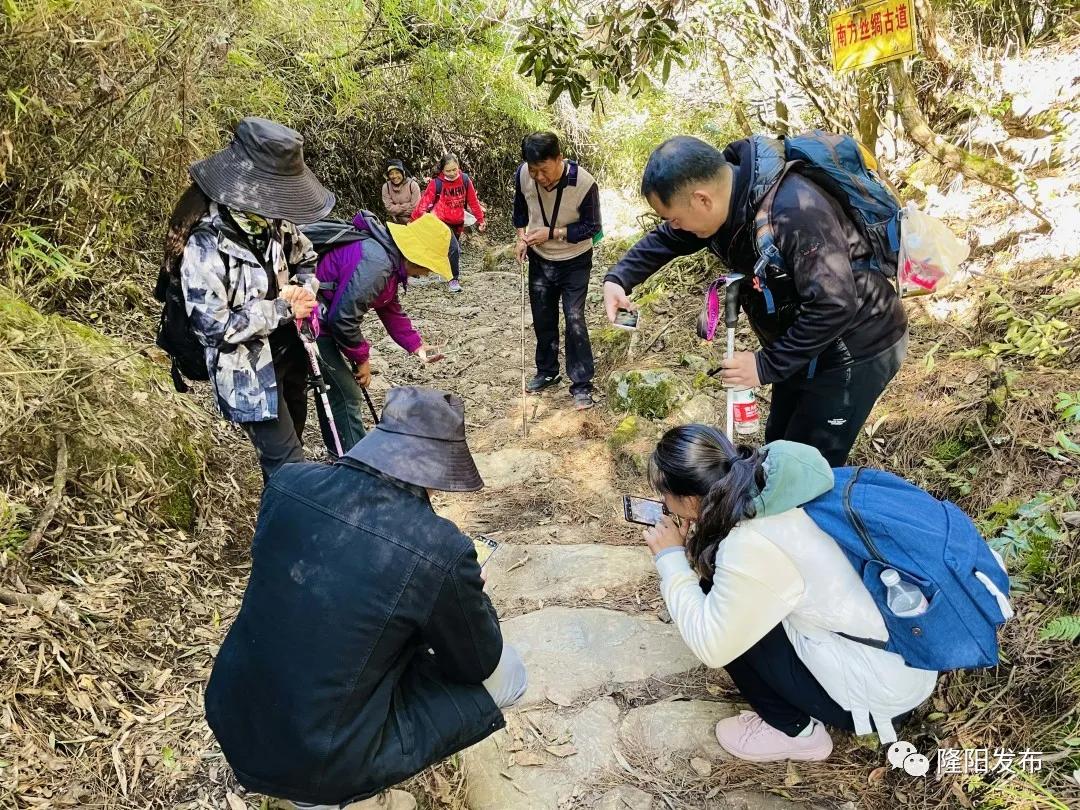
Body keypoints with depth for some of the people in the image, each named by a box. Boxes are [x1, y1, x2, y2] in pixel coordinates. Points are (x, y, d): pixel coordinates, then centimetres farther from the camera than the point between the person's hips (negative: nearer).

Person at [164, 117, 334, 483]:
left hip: (288, 356, 7)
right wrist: (282, 309, -22)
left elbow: (306, 259, 14)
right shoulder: (206, 245, -25)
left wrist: (303, 289, -9)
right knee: (290, 465, -2)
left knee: (282, 453, 23)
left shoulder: (273, 223, -4)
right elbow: (212, 324, -25)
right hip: (248, 374, -7)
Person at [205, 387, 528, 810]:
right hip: (322, 760, -5)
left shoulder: (289, 483, -9)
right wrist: (472, 596, 14)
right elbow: (478, 665, -5)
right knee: (507, 672, 7)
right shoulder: (442, 551, -24)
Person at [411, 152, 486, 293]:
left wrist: (480, 219, 6)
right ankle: (454, 278, -4)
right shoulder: (436, 183, -15)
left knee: (452, 249, 15)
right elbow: (424, 202, -14)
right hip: (442, 222, -4)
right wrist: (415, 221, -20)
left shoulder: (465, 179, -5)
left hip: (458, 223, 4)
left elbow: (473, 201, 3)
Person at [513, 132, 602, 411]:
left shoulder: (584, 183, -28)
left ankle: (581, 385, 5)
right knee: (543, 319, 14)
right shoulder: (522, 175, -17)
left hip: (575, 262, -4)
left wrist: (551, 233, -25)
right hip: (539, 260, 4)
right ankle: (547, 372, 33)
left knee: (575, 320, -6)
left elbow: (592, 227, -18)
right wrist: (521, 237, -8)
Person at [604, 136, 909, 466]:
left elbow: (835, 306, -35)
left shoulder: (794, 211, -35)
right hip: (803, 345, 9)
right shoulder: (725, 198, -8)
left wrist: (767, 365, -27)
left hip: (855, 350, -9)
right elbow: (666, 239, 9)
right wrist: (618, 279, -6)